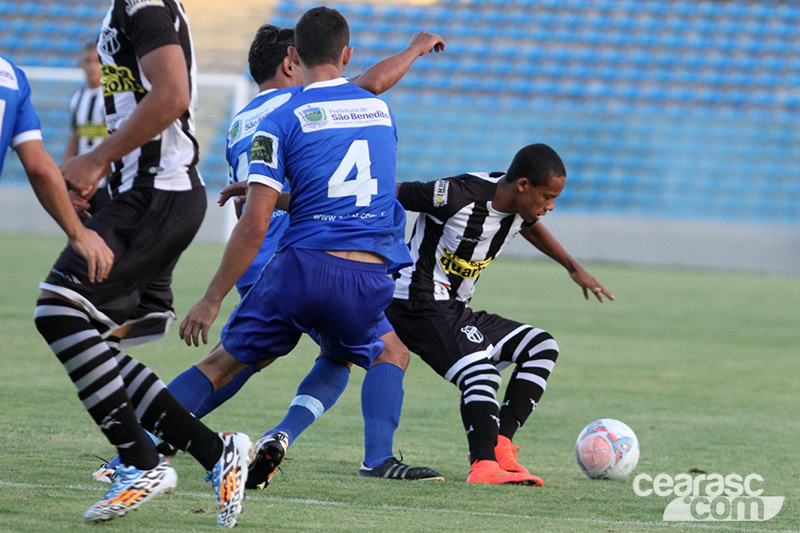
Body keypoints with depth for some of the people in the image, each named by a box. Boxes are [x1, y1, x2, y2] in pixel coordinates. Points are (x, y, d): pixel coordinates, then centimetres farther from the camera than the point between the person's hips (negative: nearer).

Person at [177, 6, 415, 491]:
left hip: (302, 268, -3)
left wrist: (212, 299, -3)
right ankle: (281, 436, 3)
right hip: (370, 281, 3)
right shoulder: (381, 110, 14)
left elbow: (256, 224, -8)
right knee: (339, 361, 29)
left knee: (223, 362, 12)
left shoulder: (281, 123, -2)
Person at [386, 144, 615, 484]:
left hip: (457, 311, 10)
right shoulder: (459, 196, -23)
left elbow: (530, 227, 30)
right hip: (419, 306, -10)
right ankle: (485, 464, -47)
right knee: (480, 372, -31)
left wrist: (575, 269, 31)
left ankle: (500, 445, -7)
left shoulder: (518, 205, 3)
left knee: (541, 347, 5)